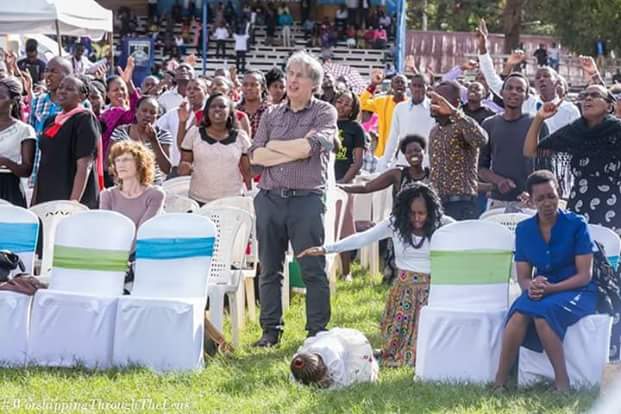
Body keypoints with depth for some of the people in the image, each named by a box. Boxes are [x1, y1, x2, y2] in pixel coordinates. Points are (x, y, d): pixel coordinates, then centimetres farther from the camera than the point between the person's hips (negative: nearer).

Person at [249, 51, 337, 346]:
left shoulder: (324, 113, 3)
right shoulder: (271, 114, 14)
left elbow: (310, 147, -15)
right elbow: (255, 155, 2)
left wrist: (274, 146, -1)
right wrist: (295, 151, -8)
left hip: (307, 198, -4)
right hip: (270, 197, 4)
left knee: (313, 270, -4)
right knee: (269, 269, 8)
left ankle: (317, 331, 2)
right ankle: (270, 330, 16)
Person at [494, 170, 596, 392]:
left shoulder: (576, 224, -4)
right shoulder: (524, 229, 8)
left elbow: (584, 275, -8)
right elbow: (523, 277, 8)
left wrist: (550, 288, -22)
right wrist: (532, 286, -17)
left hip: (577, 291, -3)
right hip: (542, 292, 3)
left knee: (543, 311, -36)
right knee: (519, 312, -32)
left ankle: (562, 383, -32)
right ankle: (499, 382, -33)